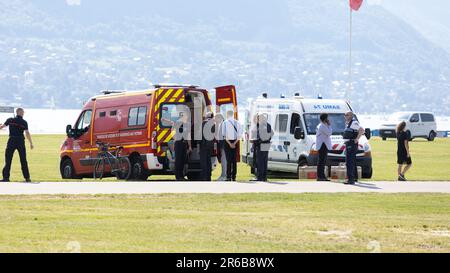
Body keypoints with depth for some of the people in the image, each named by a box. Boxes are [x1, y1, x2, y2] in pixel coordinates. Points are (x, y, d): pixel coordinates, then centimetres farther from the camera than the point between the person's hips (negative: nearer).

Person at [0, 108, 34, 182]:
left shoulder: (10, 120, 1)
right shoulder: (24, 122, -1)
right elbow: (27, 133, -5)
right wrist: (31, 143, -1)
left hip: (12, 141, 0)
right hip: (21, 141, 0)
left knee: (8, 159, 2)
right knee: (23, 160, 8)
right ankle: (27, 178, 9)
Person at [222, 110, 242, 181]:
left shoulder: (225, 123, -7)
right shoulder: (237, 123, 2)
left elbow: (224, 135, -12)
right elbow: (239, 134, -2)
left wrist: (229, 143, -8)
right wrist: (234, 143, -3)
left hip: (228, 142, -3)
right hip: (235, 142, 3)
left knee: (229, 160, -2)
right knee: (234, 160, 8)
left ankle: (228, 177, -5)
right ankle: (234, 177, 8)